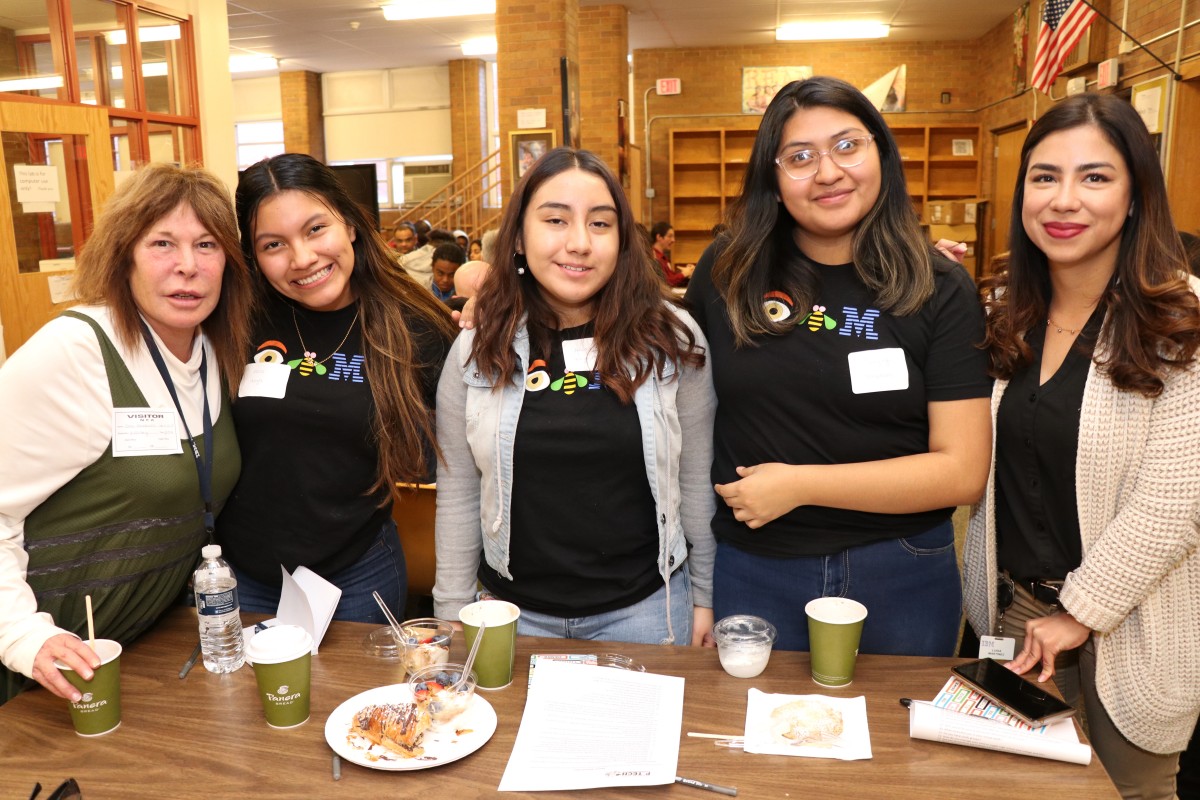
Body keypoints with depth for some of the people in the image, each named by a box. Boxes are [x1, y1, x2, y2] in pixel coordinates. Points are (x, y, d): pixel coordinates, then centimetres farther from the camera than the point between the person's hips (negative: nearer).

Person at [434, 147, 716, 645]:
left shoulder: (671, 339, -9)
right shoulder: (476, 350, -6)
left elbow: (696, 480, -1)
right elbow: (457, 495, 0)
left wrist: (703, 597, 4)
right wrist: (453, 614, 2)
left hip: (642, 605, 0)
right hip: (514, 608, 1)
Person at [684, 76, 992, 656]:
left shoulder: (940, 291, -8)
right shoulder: (728, 273, -4)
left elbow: (962, 471, -12)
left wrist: (799, 484, -18)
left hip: (901, 578, 0)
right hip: (753, 571, 1)